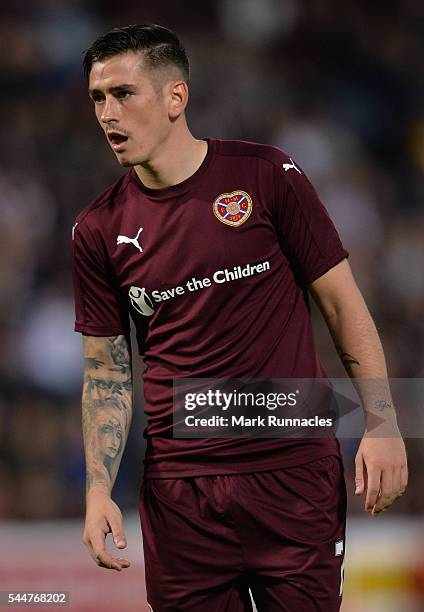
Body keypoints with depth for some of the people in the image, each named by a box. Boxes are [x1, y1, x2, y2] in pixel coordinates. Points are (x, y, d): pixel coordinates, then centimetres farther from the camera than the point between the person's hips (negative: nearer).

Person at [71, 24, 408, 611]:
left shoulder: (266, 176, -4)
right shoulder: (99, 230, 3)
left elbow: (341, 301, 1)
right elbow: (106, 372, 8)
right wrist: (98, 491, -3)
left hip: (295, 473, -2)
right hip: (180, 493, 2)